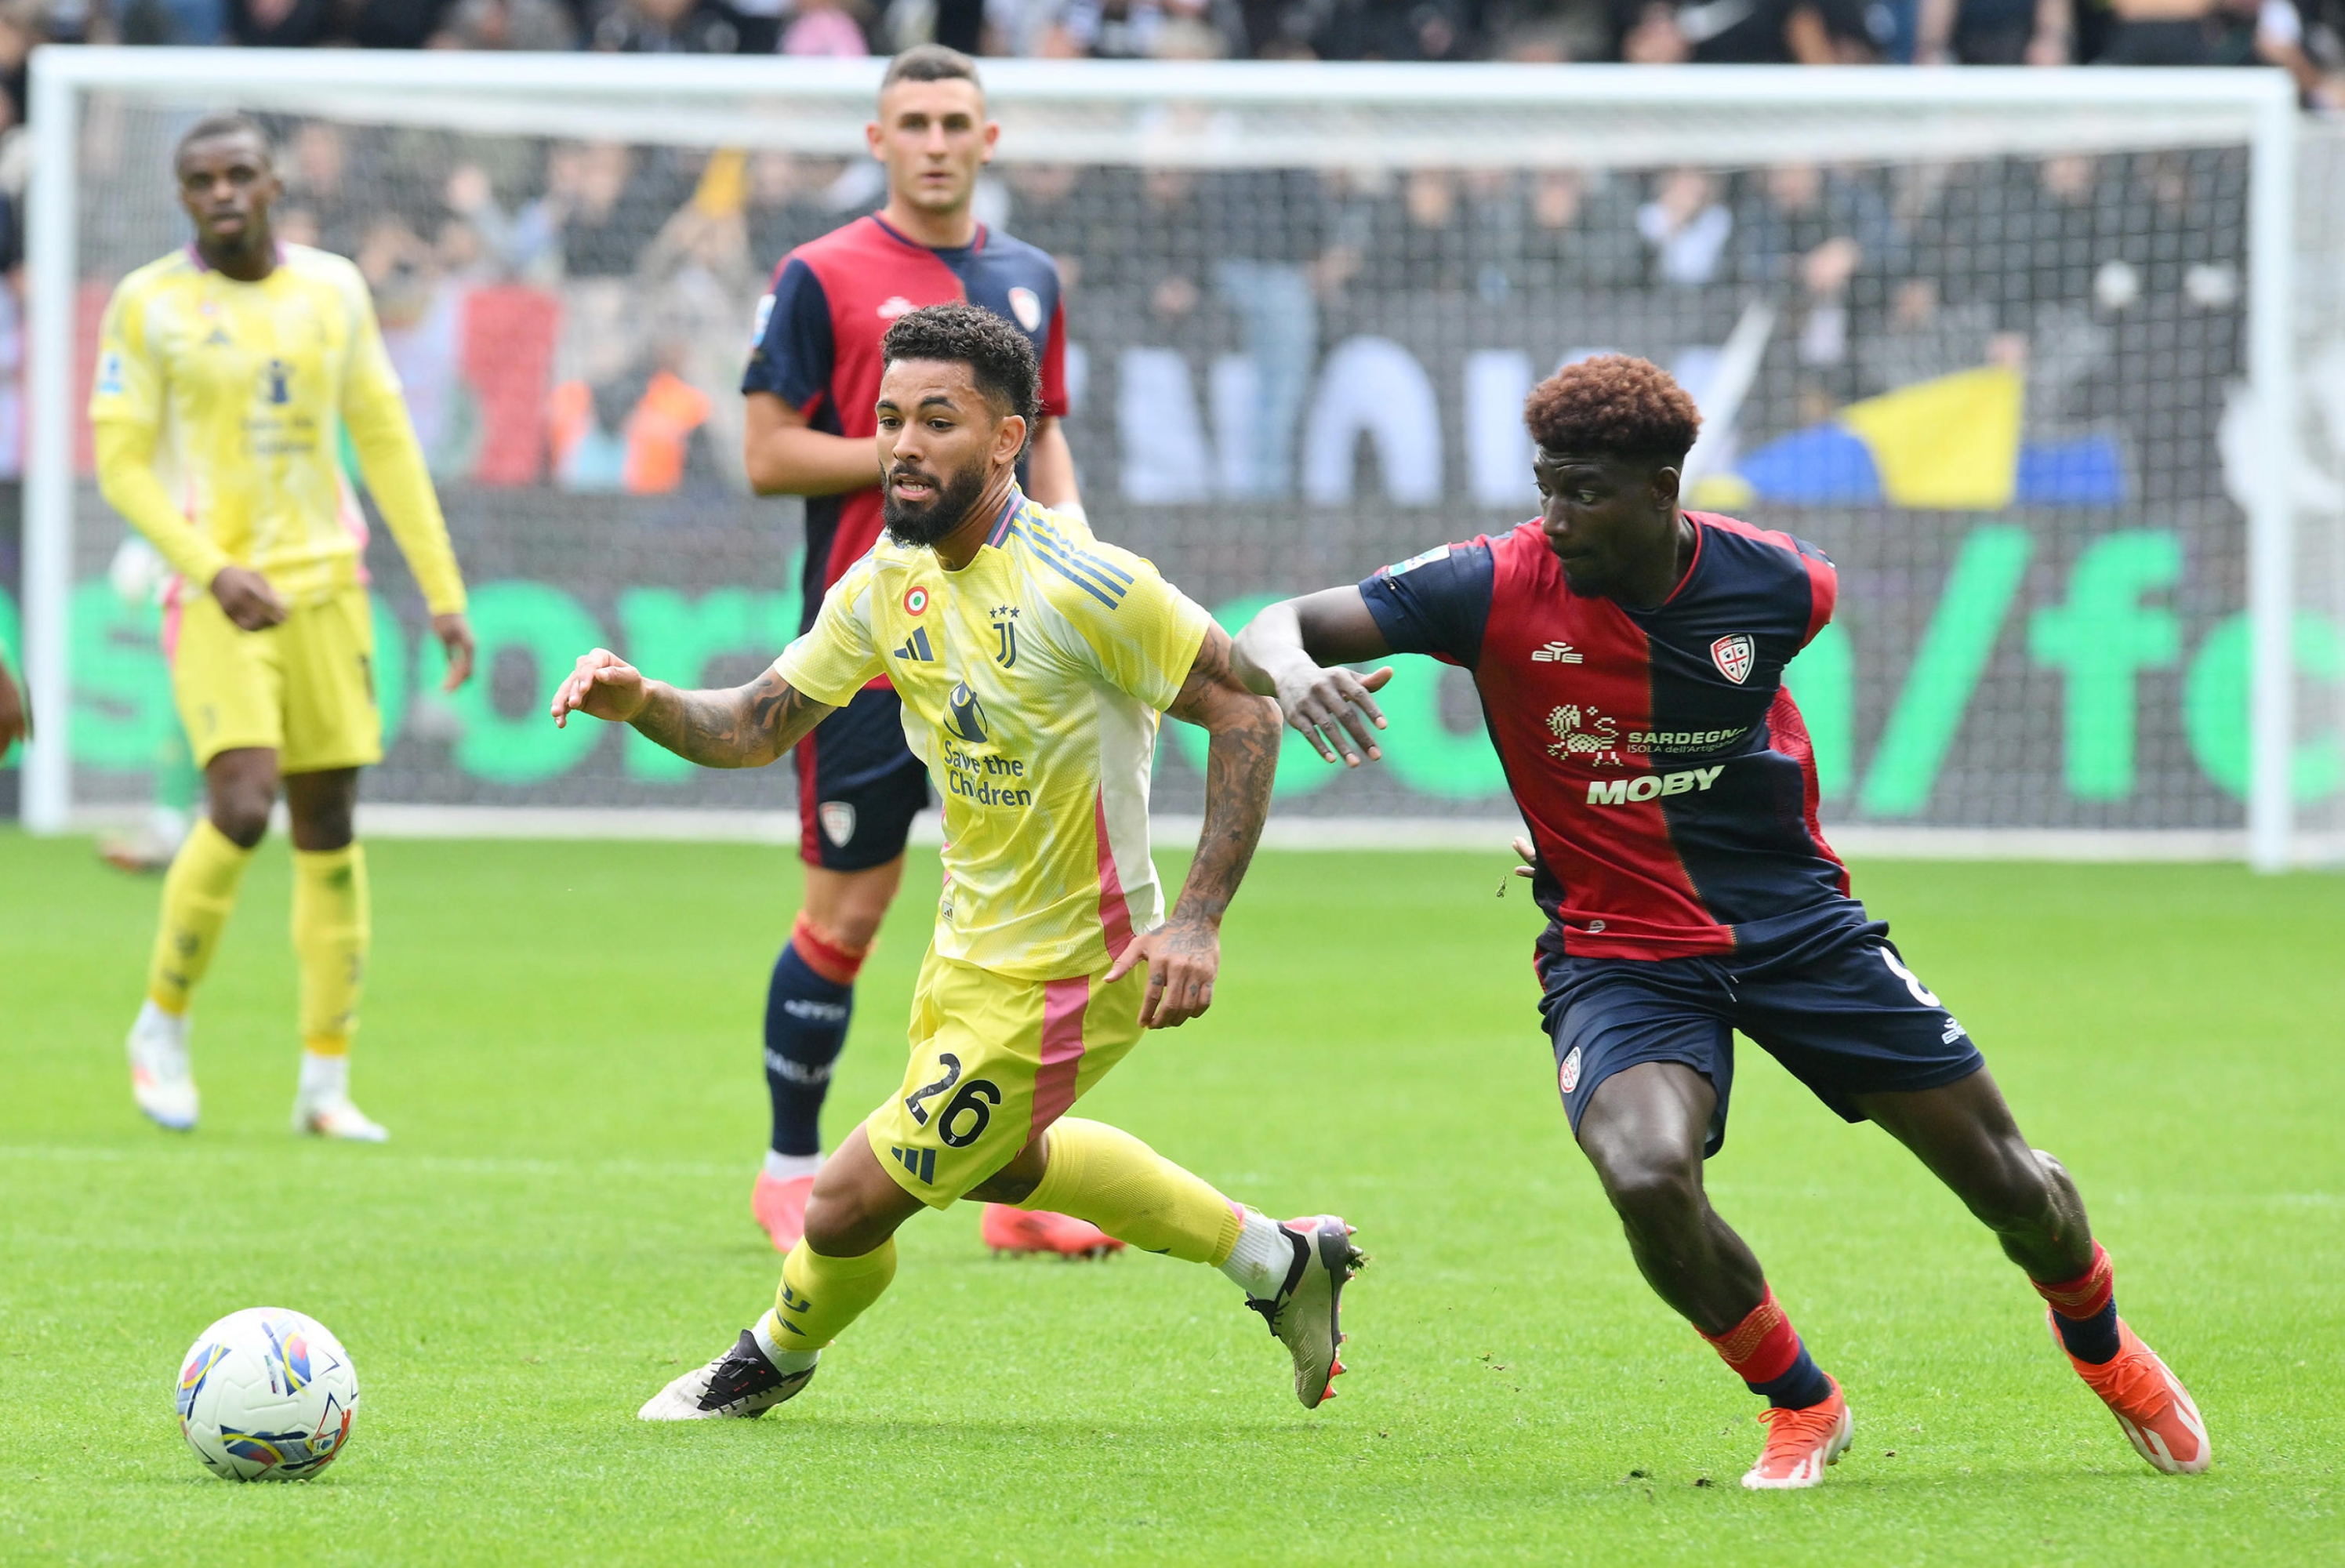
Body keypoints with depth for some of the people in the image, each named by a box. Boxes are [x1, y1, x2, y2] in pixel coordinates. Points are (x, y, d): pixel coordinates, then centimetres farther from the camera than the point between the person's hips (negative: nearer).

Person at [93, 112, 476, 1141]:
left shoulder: (331, 288, 8)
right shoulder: (148, 305, -2)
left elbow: (385, 443, 13)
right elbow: (121, 463, -4)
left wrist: (444, 593, 9)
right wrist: (214, 570, -17)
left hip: (326, 583, 4)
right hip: (216, 593, -4)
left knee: (329, 831, 2)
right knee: (241, 808, -19)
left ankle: (326, 1084, 9)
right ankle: (163, 1025, 2)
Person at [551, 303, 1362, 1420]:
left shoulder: (1084, 585, -27)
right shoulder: (891, 579, -4)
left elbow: (1246, 710, -21)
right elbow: (759, 724, 4)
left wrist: (1197, 920, -26)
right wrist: (637, 702, -16)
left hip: (1065, 973, -9)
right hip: (972, 944, 9)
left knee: (848, 1204, -4)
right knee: (998, 1163, 33)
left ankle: (776, 1358, 31)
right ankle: (1277, 1260, 46)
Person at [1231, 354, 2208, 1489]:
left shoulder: (1772, 583, -11)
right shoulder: (1500, 587, -16)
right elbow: (1273, 629, -16)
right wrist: (1291, 670, -42)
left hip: (1795, 918, 2)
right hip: (1619, 956, -2)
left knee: (2008, 1180, 6)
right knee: (1648, 1176, -31)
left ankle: (2100, 1344, 42)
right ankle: (1799, 1405, -2)